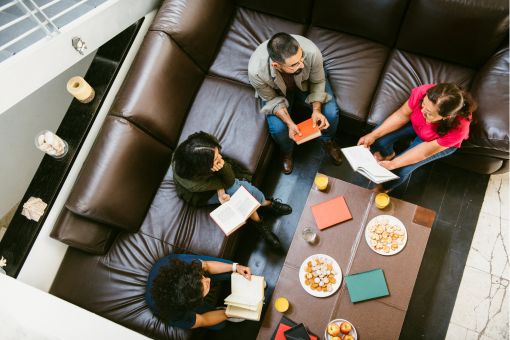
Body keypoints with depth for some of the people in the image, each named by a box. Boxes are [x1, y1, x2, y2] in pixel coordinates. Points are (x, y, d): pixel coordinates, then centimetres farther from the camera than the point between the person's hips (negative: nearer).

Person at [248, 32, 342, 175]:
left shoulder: (311, 52, -40)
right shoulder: (256, 70, -42)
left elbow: (318, 82, -17)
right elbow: (271, 99, -20)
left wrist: (317, 109, -31)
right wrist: (289, 123, -33)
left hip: (307, 81, 1)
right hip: (278, 90, -1)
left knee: (331, 113, -15)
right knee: (277, 128, -20)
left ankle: (327, 139, 24)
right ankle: (286, 150, 20)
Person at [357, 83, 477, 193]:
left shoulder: (458, 129, -42)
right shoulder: (424, 92, -38)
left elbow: (424, 151, -29)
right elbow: (401, 116, -20)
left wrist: (393, 164, -32)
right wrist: (373, 135, -25)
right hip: (416, 122, 3)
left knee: (401, 170, -12)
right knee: (378, 141, -10)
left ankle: (385, 188, 26)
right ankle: (388, 154, 30)